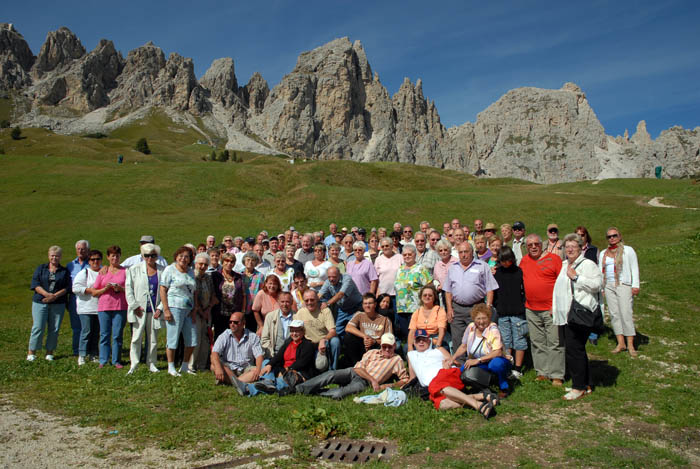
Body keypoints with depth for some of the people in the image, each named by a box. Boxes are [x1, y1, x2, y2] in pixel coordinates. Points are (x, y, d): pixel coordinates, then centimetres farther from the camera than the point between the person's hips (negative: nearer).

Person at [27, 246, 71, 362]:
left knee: (54, 329, 2)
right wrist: (47, 294, -16)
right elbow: (35, 284, 0)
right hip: (40, 302, 0)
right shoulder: (41, 268, 11)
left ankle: (50, 352, 12)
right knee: (38, 327, -5)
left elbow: (67, 287, 1)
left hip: (58, 304, 1)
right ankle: (31, 352, 5)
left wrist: (55, 296, -15)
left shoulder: (65, 271, 10)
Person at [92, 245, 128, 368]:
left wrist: (120, 289, -12)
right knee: (104, 335, 2)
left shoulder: (125, 271, 7)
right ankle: (103, 361, 10)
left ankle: (116, 361, 7)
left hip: (120, 307, -1)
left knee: (117, 335, -1)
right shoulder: (102, 272, 12)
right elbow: (94, 292, 10)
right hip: (104, 307, 1)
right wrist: (105, 288, -6)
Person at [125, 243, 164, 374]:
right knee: (136, 338, -1)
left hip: (155, 310, 1)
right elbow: (128, 288, 3)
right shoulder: (134, 269, 4)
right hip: (139, 310, -1)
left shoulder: (162, 271, 3)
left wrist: (160, 309, -3)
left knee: (153, 339, 8)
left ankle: (151, 363, 19)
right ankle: (134, 364, 7)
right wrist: (135, 306, -5)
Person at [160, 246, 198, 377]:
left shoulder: (191, 272, 16)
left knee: (192, 341, 7)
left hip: (188, 309, 6)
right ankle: (171, 367, 10)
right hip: (174, 307, -6)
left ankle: (185, 366, 20)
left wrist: (194, 309, 8)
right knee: (173, 339, -3)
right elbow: (163, 289, -7)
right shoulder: (170, 269, -1)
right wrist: (166, 309, -14)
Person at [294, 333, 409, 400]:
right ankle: (300, 389, -30)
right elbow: (358, 368, 7)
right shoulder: (372, 353, 20)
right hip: (354, 373, 3)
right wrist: (373, 380, -8)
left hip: (365, 383, -3)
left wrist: (390, 386, -5)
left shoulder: (397, 360, 15)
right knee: (331, 374, -28)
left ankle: (316, 393, -39)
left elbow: (405, 379, 13)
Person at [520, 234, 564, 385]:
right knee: (537, 343, 11)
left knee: (555, 343, -1)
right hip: (531, 310, 5)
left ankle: (556, 375, 6)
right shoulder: (524, 260, 11)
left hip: (551, 309, -5)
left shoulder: (554, 258, -4)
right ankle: (542, 372, 21)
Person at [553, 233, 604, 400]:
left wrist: (576, 277, -19)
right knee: (576, 349, 14)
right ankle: (585, 384, 24)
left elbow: (598, 284, -20)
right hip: (565, 314, 9)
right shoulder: (564, 265, 18)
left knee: (574, 349, -8)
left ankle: (579, 387, 3)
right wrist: (554, 307, 24)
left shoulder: (588, 264, -6)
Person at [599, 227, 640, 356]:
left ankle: (630, 344, -5)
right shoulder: (603, 253, 17)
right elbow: (600, 271, 20)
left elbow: (634, 268, 1)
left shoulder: (628, 250, 5)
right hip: (608, 286, 5)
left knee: (626, 313, -10)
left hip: (623, 285, -5)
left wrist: (635, 285, -8)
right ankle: (621, 343, 5)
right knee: (614, 314, 1)